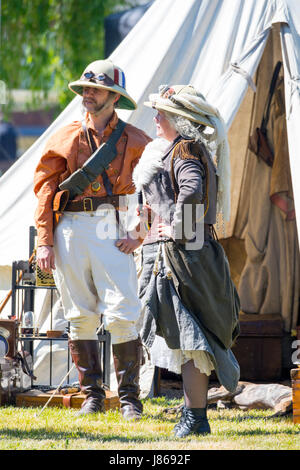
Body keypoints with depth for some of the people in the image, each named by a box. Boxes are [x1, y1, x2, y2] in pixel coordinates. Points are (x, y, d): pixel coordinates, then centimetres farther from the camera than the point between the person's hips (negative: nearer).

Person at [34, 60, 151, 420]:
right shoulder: (64, 139, 11)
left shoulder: (134, 142, 6)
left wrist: (140, 234, -3)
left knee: (122, 315, -10)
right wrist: (44, 241, 0)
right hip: (70, 231, 2)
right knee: (80, 317, 4)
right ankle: (91, 394, 11)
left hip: (113, 232, -2)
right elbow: (45, 190, 9)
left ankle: (129, 397, -4)